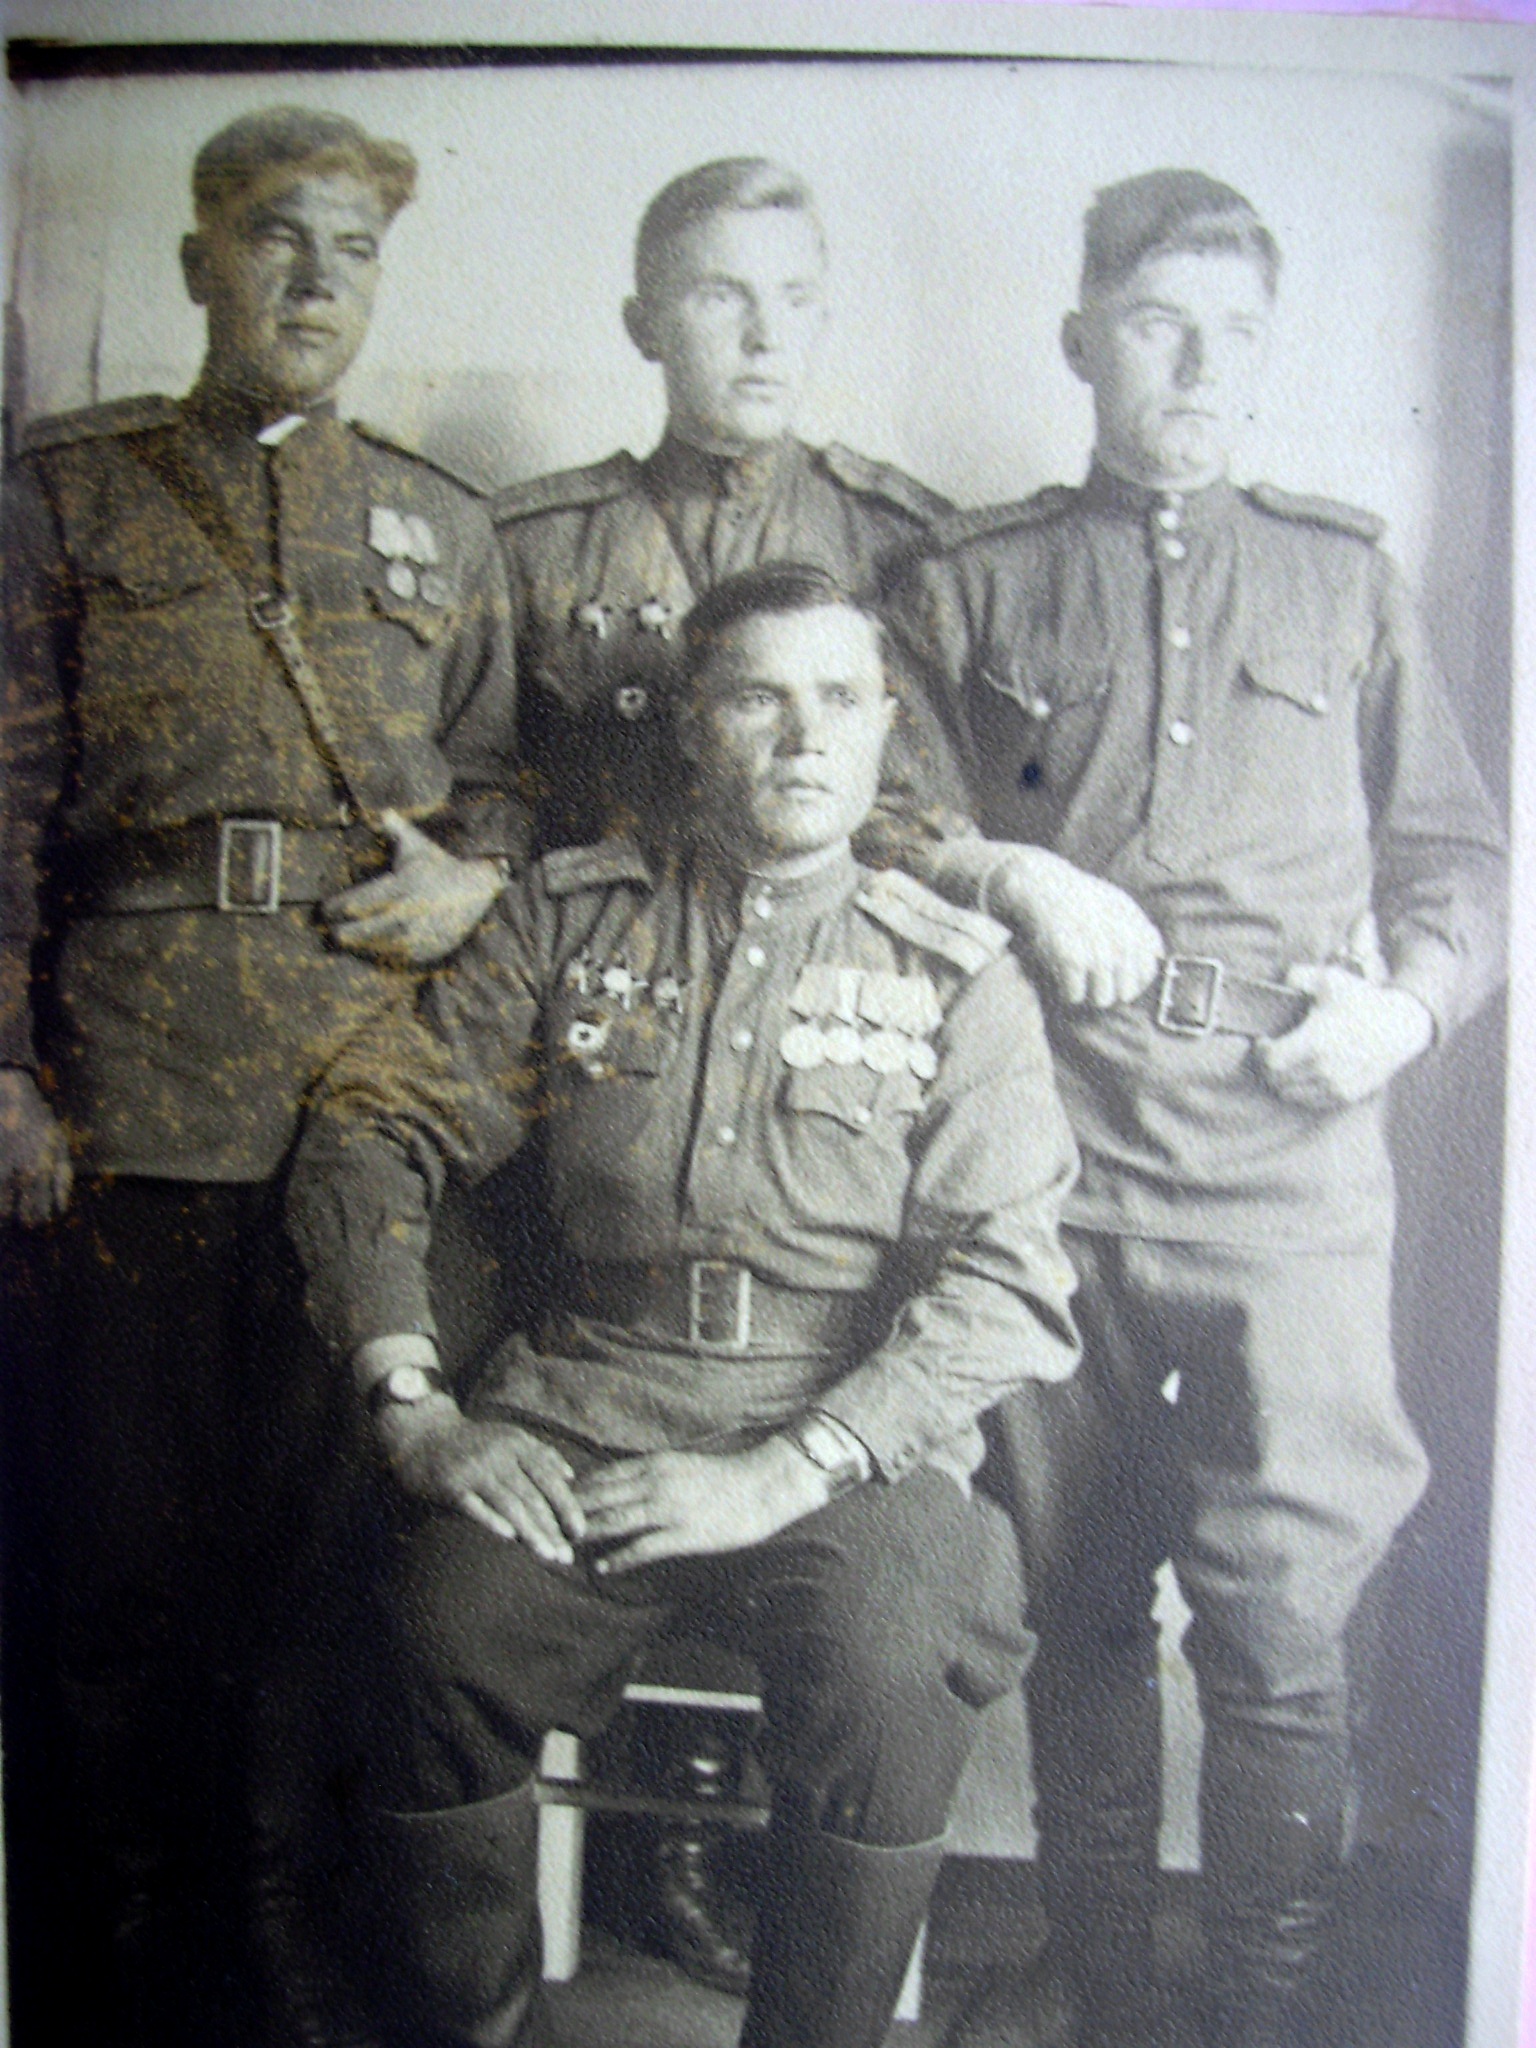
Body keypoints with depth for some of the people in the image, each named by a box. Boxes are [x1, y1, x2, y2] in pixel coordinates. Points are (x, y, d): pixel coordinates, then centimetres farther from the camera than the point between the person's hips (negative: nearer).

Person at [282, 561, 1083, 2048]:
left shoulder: (957, 976, 5)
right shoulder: (573, 915, 10)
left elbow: (1003, 1283, -3)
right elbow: (371, 1133, 8)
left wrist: (781, 1474, -15)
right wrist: (412, 1409, -5)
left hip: (844, 1435, -1)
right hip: (582, 1405, 2)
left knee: (888, 1672, -29)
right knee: (435, 1632, -25)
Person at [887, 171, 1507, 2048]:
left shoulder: (1342, 577, 18)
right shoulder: (974, 581, 14)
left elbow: (1456, 853, 19)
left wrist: (1408, 997, 1)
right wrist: (1007, 874, -7)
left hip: (1288, 1169, 0)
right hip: (1048, 1165, 0)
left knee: (1280, 1625, -3)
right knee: (1077, 1611, 10)